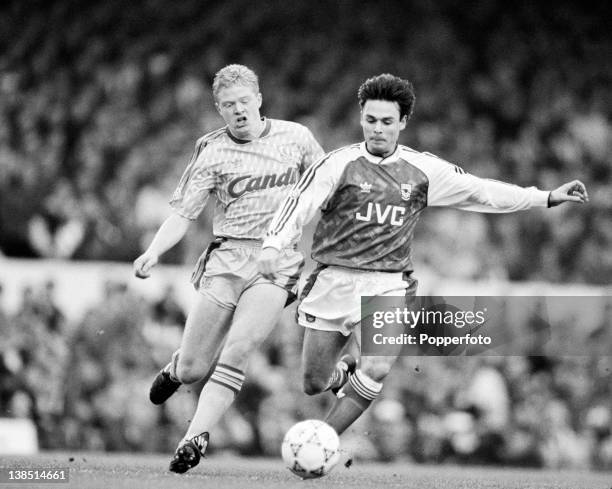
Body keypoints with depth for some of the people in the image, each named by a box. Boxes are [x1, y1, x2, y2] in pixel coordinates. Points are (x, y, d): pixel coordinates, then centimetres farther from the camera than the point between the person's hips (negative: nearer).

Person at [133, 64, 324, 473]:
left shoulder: (296, 138, 7)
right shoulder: (213, 152, 4)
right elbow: (182, 215, 1)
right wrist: (153, 252, -16)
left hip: (278, 264, -1)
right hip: (226, 259, 1)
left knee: (237, 350, -23)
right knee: (193, 369, -1)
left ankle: (196, 438, -25)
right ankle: (175, 371, 36)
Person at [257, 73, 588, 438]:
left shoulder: (423, 169, 5)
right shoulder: (340, 164, -3)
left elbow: (480, 191, 8)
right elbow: (300, 203, -10)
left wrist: (548, 198, 3)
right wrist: (273, 246, -28)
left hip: (387, 286, 1)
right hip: (334, 281, -1)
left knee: (377, 370, -23)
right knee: (313, 384, 4)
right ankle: (342, 373, 42)